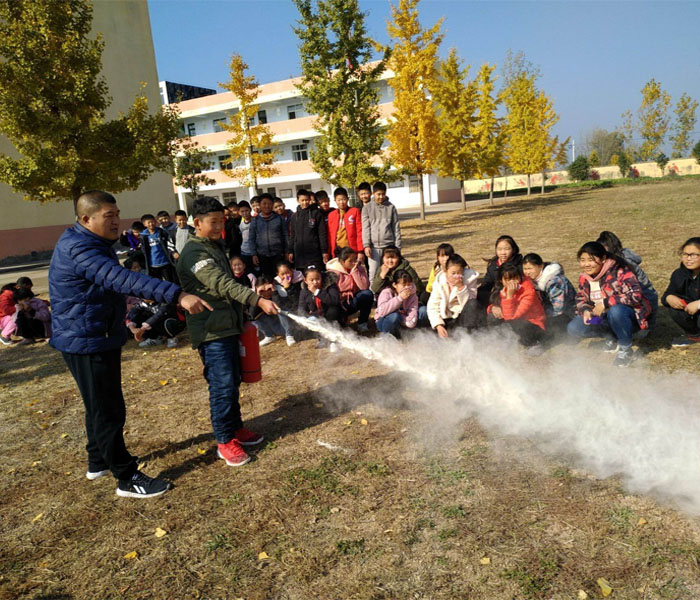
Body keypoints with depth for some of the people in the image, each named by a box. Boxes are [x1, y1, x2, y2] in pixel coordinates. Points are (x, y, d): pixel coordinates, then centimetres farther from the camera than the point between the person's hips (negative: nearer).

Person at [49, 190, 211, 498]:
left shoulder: (95, 244, 10)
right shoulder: (77, 249, -25)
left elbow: (115, 281, 21)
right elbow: (123, 280, -39)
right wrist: (177, 295, -48)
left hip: (99, 337, 11)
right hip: (86, 342, -11)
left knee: (100, 405, 22)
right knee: (109, 410, -2)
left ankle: (98, 461, 39)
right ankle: (127, 478, 9)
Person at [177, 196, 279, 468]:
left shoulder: (216, 246, 15)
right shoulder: (194, 253, -16)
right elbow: (222, 284, -28)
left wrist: (241, 317, 23)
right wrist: (258, 300, -37)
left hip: (228, 326, 9)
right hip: (211, 332, -9)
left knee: (233, 382, 16)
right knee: (222, 385, -6)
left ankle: (235, 427, 30)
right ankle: (224, 441, 6)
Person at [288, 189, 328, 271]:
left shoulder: (316, 213, 1)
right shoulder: (294, 216, 10)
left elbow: (322, 233, -2)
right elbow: (292, 235, 14)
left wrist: (324, 251, -6)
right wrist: (290, 251, 9)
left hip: (314, 252, -3)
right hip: (299, 253, 3)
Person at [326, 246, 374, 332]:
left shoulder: (359, 268, -3)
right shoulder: (333, 272, -12)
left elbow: (365, 287, -19)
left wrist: (355, 271, -21)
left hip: (355, 301, 3)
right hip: (340, 302, -3)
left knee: (368, 294, -27)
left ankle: (362, 322, -6)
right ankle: (342, 317, 6)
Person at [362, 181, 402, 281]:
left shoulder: (391, 207, 7)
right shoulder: (367, 207, 6)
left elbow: (396, 228, 7)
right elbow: (365, 228, 1)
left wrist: (397, 247, 2)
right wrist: (366, 245, -9)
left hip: (389, 246, 1)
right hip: (374, 246, -1)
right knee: (373, 273, -2)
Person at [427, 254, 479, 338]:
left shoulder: (470, 278, -13)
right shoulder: (439, 283, -10)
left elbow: (469, 304, -18)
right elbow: (432, 307, -12)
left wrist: (461, 287, -32)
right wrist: (438, 326, -26)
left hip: (463, 317, 0)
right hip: (447, 318, 1)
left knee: (472, 303, -31)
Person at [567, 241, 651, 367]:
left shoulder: (619, 270, -22)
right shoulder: (584, 277, -2)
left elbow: (635, 295, -32)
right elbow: (580, 299, 8)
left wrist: (605, 303, -32)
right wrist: (585, 311, -16)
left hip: (629, 316, -6)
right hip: (604, 318, 6)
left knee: (616, 310, -40)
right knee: (574, 329, -11)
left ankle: (626, 350, -16)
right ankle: (612, 337, 12)